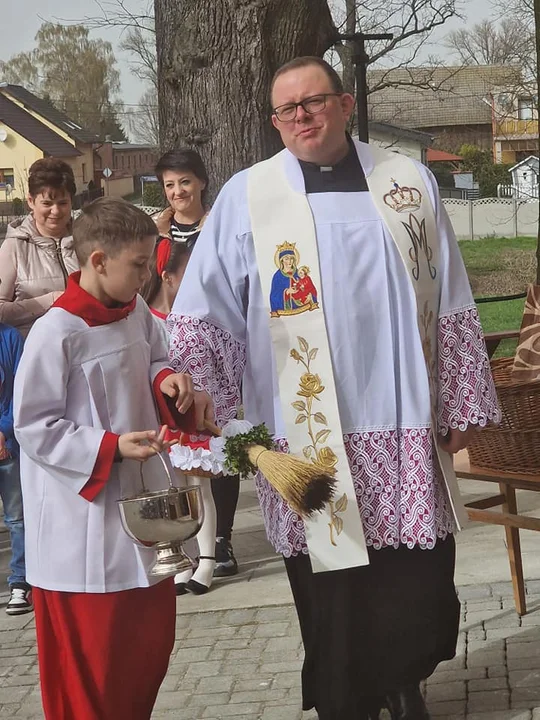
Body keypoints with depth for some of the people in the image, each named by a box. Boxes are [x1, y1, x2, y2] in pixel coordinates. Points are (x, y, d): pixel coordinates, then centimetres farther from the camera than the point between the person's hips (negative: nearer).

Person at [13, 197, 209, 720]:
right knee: (93, 662, 2)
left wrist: (166, 380, -5)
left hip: (140, 506, 8)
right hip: (84, 526, -8)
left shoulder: (135, 312, 3)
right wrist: (111, 448, -23)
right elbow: (33, 428, -17)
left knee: (152, 638, 16)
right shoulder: (56, 334, -20)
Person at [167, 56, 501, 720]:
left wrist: (460, 406, 10)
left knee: (421, 585, 6)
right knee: (333, 594, 4)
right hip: (310, 441, -2)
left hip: (407, 433, 2)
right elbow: (201, 316, 1)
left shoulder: (408, 184, 7)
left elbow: (449, 307, 11)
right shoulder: (245, 197, 2)